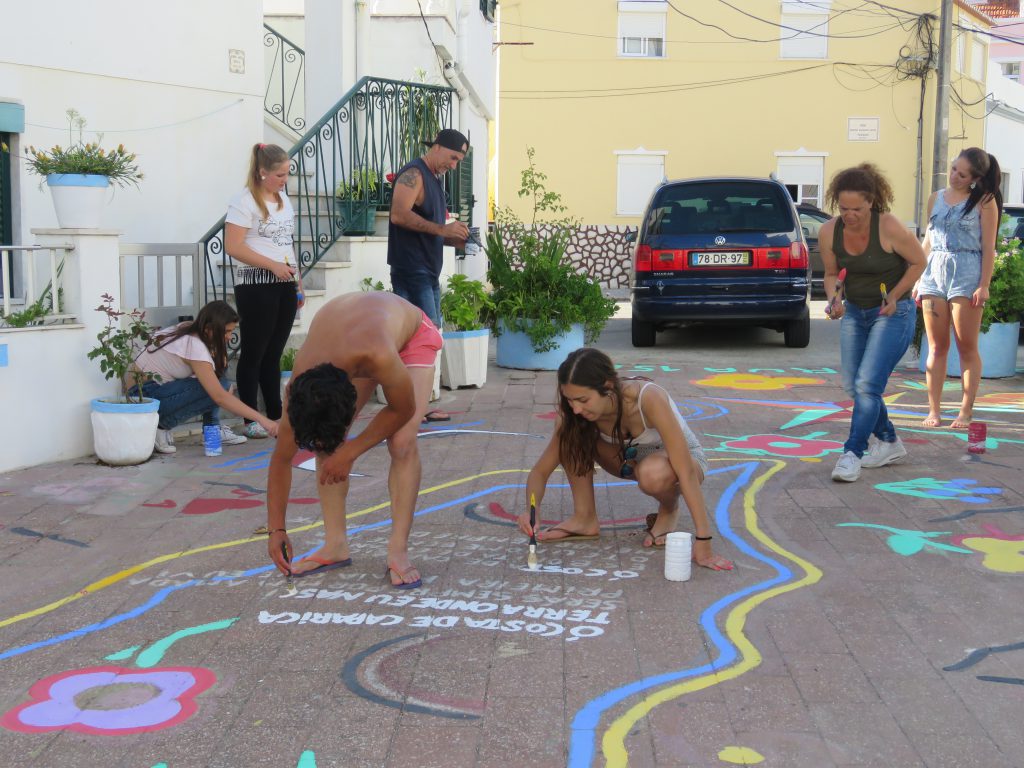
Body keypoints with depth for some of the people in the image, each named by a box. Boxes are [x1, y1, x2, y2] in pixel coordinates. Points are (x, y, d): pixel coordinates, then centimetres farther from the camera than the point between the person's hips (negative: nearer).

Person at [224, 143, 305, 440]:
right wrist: (273, 266, -18)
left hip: (284, 284, 7)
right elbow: (233, 247, -15)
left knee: (274, 353, 11)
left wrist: (297, 280, 17)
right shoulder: (244, 202, -9)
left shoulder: (282, 198, 16)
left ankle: (276, 415, 16)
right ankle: (251, 421, 4)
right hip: (256, 285, -7)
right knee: (254, 352, -1)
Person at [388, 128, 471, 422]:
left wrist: (454, 239, 11)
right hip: (411, 269, -10)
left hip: (429, 271, 10)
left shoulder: (434, 179, 21)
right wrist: (442, 229, -22)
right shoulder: (413, 174, -9)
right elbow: (399, 214, -24)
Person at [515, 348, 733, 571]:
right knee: (572, 435, -21)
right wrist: (532, 510, -38)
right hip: (632, 459, 4)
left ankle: (669, 510, -6)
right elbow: (541, 471, -15)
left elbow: (686, 471, -38)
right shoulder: (574, 415, -22)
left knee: (653, 473, -40)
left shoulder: (649, 399, -37)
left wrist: (703, 544, -42)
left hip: (679, 459, -4)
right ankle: (585, 518, -7)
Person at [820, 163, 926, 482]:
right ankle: (890, 443, 29)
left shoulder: (889, 228, -22)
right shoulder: (828, 232, -9)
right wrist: (834, 299, -15)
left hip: (893, 314, -6)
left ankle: (852, 454, -7)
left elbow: (918, 262, -8)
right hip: (854, 312, 6)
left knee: (867, 384, -15)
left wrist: (893, 296, -17)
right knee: (852, 385, 9)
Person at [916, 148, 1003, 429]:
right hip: (934, 273, 4)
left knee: (967, 347, -1)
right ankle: (934, 409, 7)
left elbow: (988, 247, -3)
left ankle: (966, 411, 3)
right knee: (936, 347, 4)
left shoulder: (984, 202, 0)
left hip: (967, 274, -4)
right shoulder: (936, 199, 14)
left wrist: (984, 285, -10)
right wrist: (918, 279, 14)